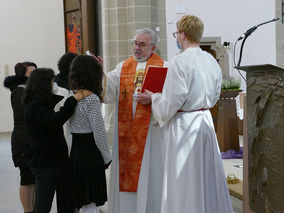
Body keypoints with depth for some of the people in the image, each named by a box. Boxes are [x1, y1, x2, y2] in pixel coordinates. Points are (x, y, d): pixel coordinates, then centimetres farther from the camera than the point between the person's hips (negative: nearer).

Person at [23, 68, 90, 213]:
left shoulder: (36, 103, 12)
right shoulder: (35, 106, -18)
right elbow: (56, 120, -32)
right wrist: (75, 99, -31)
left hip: (46, 159, 10)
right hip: (44, 162, -10)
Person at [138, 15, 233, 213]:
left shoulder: (180, 62, -17)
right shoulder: (211, 61, 5)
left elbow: (171, 102, -16)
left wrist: (153, 97, 1)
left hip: (185, 125, -7)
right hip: (206, 121, 7)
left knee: (184, 180, 3)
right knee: (207, 176, 17)